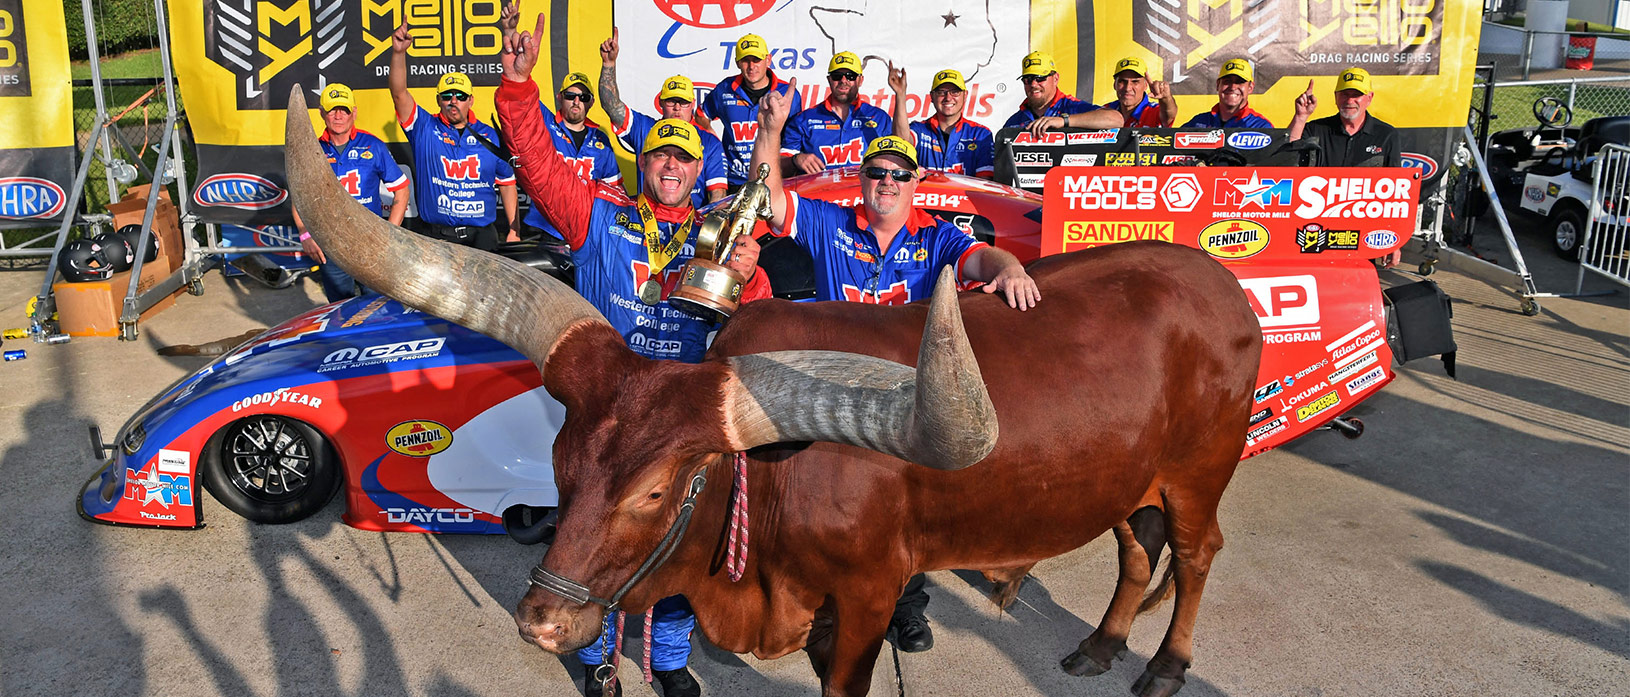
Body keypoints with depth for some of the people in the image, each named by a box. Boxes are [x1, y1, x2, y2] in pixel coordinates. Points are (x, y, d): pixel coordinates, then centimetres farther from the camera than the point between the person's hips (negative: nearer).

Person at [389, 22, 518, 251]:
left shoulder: (490, 136, 9)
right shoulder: (424, 129, 6)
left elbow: (506, 183, 12)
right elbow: (399, 93, -9)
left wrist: (513, 229, 6)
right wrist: (398, 52, -25)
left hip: (482, 233, 1)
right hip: (437, 235, -1)